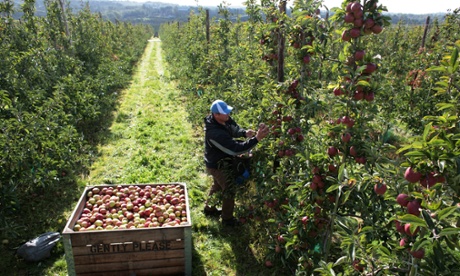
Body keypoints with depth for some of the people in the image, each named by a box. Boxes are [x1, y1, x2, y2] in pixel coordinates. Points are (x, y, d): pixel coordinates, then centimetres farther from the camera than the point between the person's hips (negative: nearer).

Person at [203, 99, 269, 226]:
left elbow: (234, 128, 2)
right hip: (218, 166, -9)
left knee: (217, 185, 30)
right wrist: (256, 139, -47)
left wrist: (244, 132, -21)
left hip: (219, 161, 9)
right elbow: (236, 149, -42)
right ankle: (227, 219, 31)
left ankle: (209, 208, 53)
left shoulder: (224, 119, -14)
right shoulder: (215, 133, -41)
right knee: (229, 190, 9)